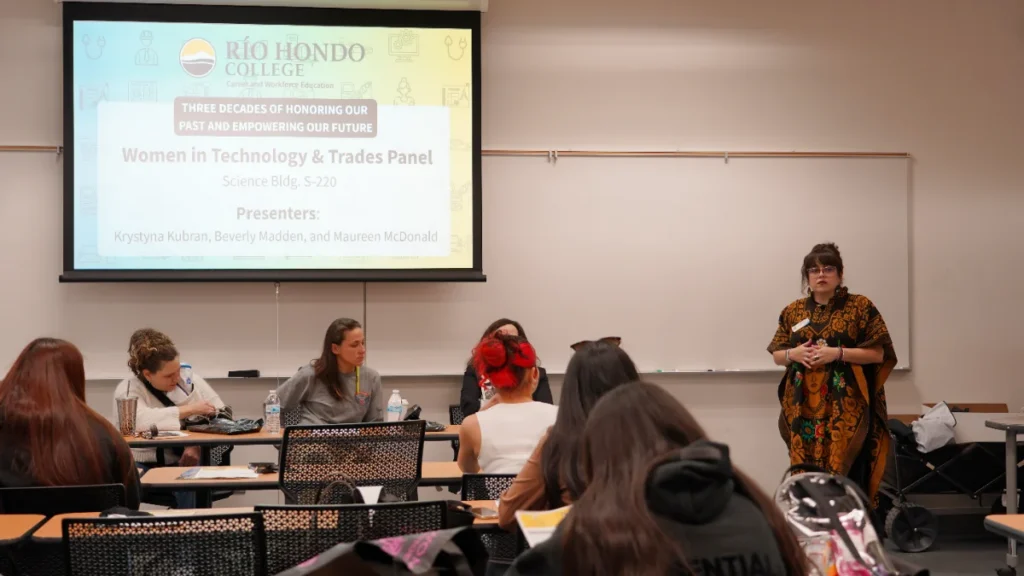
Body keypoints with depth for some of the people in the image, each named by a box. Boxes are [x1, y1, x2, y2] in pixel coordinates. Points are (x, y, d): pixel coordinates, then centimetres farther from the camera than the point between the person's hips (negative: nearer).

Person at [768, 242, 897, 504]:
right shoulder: (793, 311, 11)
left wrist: (838, 353, -15)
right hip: (804, 408, 3)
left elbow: (878, 354, -3)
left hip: (846, 407, -3)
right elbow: (776, 355, 14)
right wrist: (793, 354, -8)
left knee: (847, 473, -8)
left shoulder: (860, 307, 1)